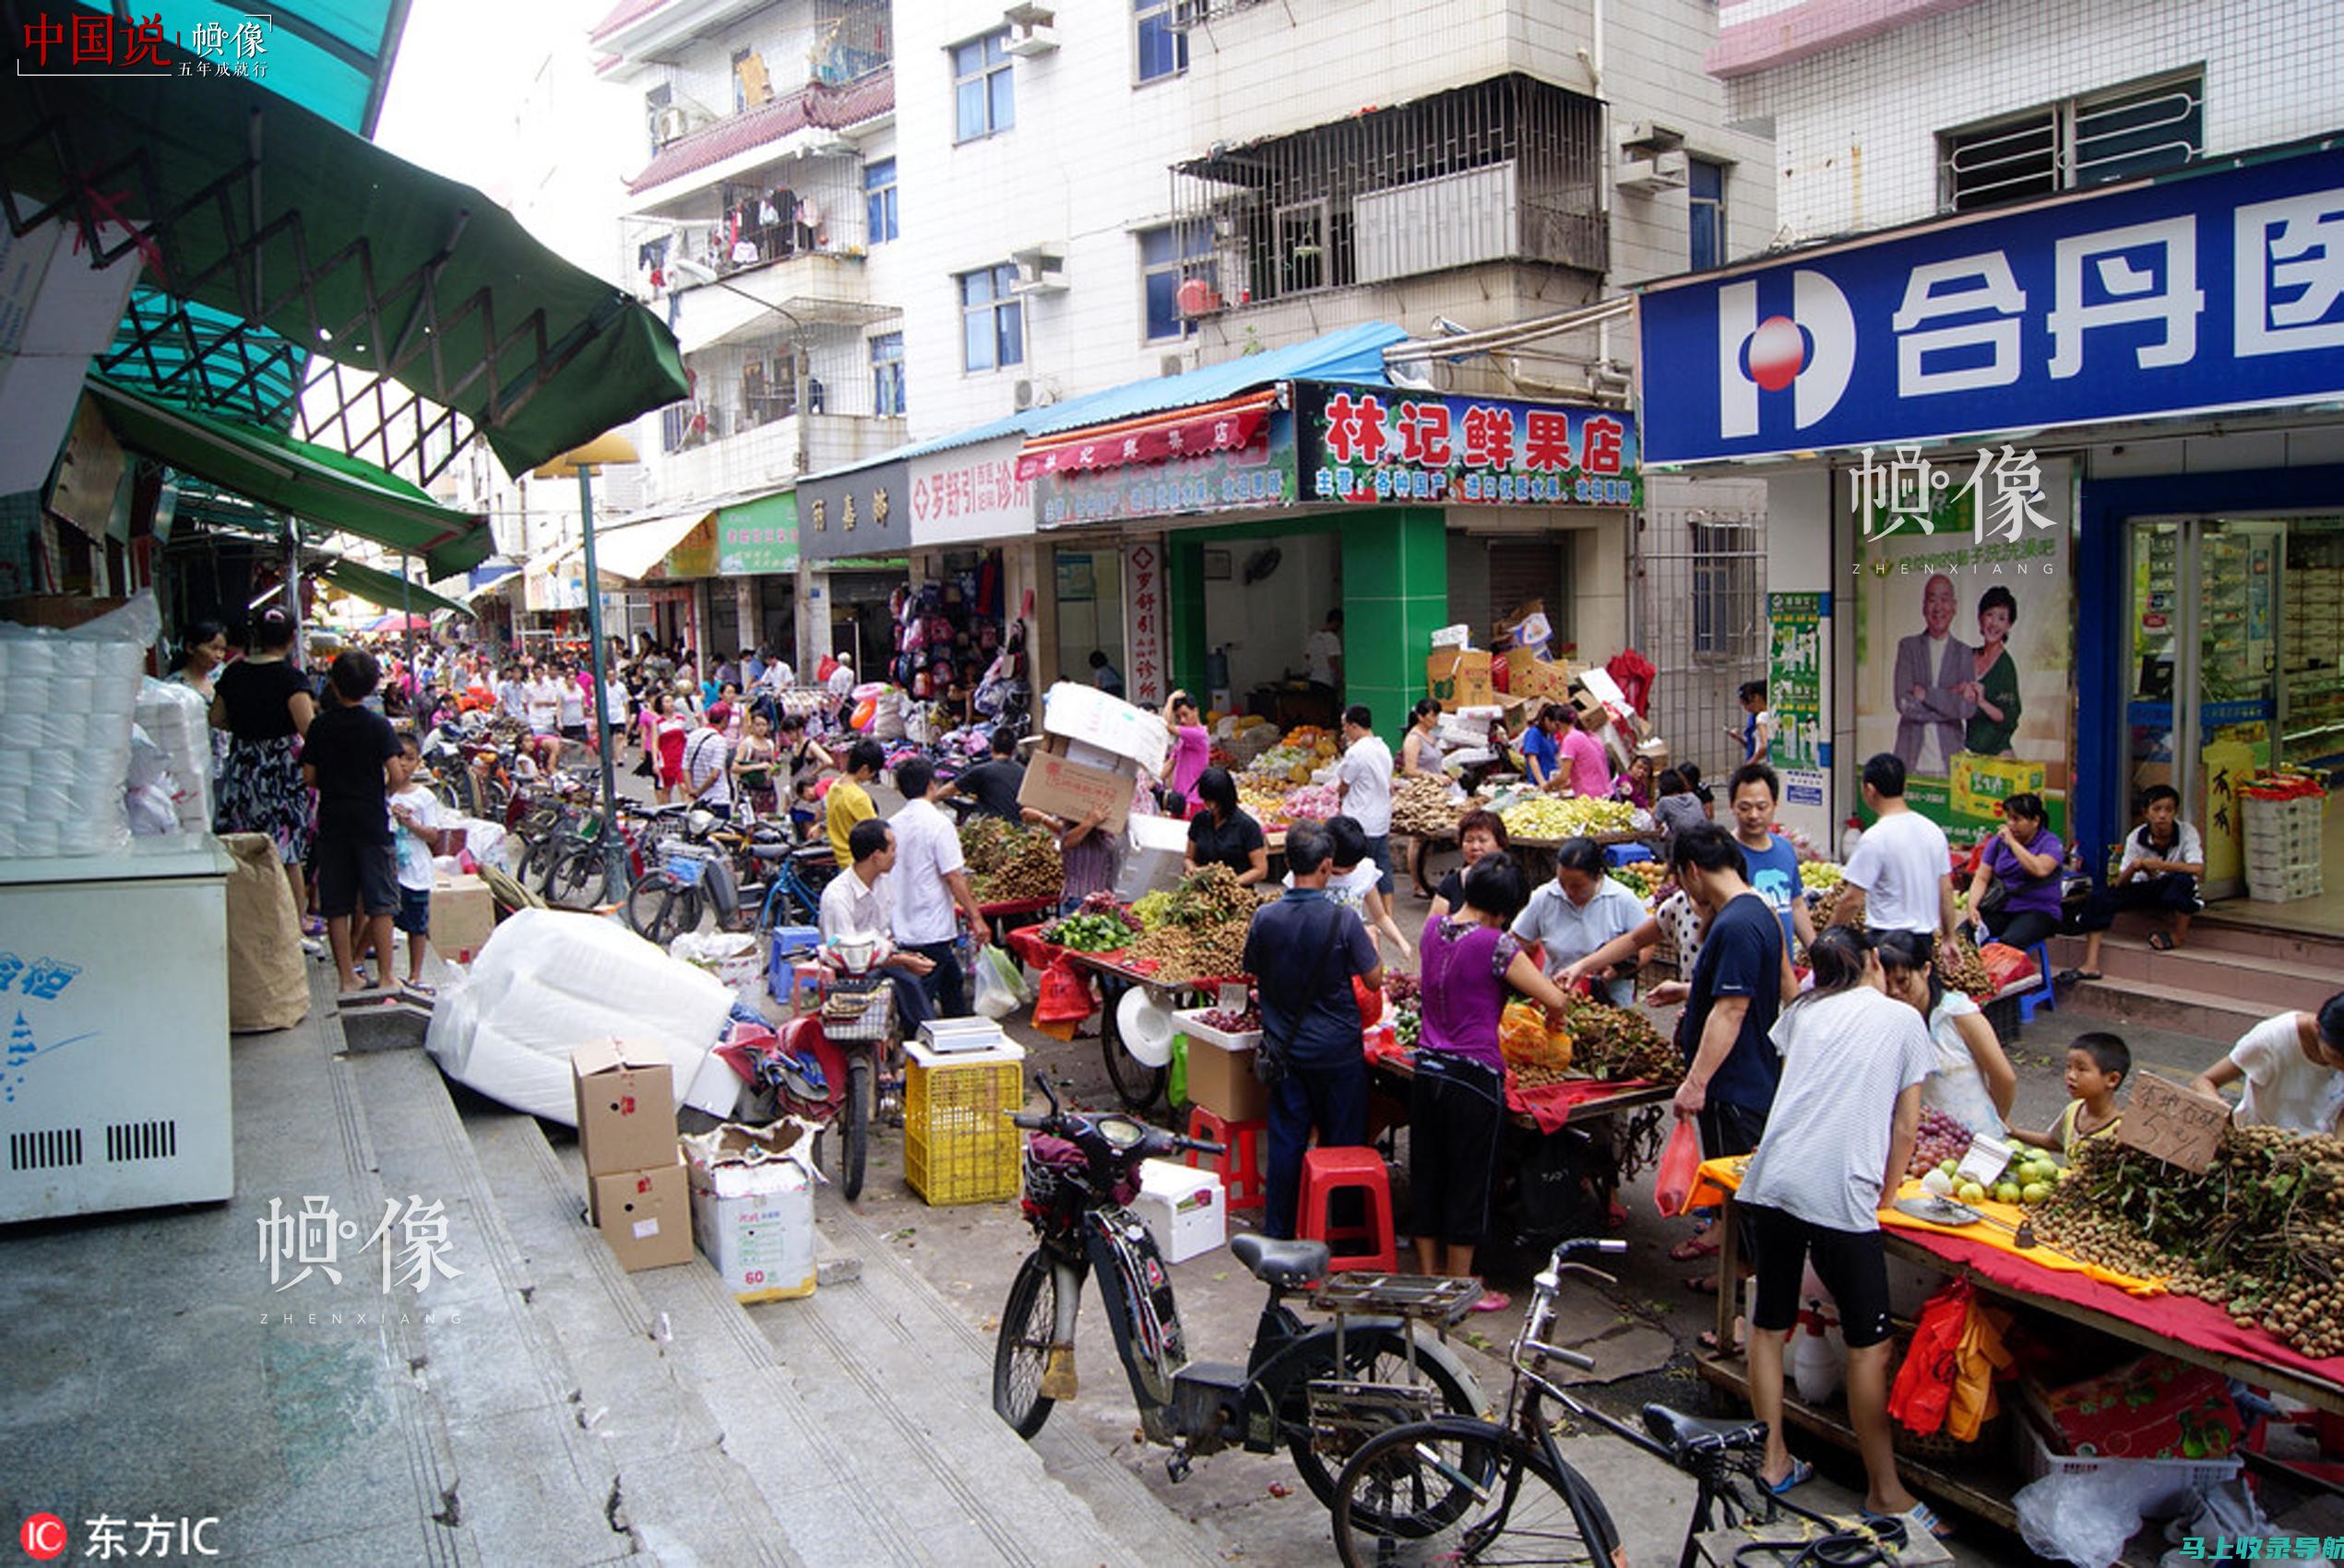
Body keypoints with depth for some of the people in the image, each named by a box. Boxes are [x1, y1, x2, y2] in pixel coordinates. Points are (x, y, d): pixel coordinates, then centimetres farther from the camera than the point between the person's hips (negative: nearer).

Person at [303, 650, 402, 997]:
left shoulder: (320, 726, 0)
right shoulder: (378, 725, -7)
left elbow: (309, 776, 1)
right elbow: (396, 775, -12)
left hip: (332, 821, 2)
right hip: (371, 820, -2)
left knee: (337, 906, 8)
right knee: (380, 902, 4)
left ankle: (347, 978, 10)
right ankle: (384, 977, 5)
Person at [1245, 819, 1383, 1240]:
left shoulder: (1265, 918, -8)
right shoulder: (1343, 920, -17)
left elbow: (1253, 972, 6)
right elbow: (1373, 979, -8)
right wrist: (1371, 941, 10)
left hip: (1285, 1049, 3)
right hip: (1338, 1050, -3)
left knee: (1286, 1141, 12)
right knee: (1342, 1142, 12)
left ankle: (1278, 1233, 20)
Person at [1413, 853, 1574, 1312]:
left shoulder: (1434, 927, 3)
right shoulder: (1495, 944, -16)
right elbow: (1554, 1000, -14)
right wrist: (1552, 1019, 7)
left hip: (1427, 1068, 7)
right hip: (1474, 1076, -7)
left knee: (1426, 1173, 16)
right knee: (1469, 1180, 7)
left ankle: (1428, 1274, 28)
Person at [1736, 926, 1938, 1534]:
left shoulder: (1801, 1011, 17)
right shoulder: (1903, 1019, 10)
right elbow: (1905, 1128, 8)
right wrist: (1884, 1198, 18)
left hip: (1771, 1181, 4)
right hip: (1843, 1195, -4)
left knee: (1768, 1323, 15)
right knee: (1868, 1342, 8)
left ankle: (1773, 1461, 26)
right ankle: (1884, 1490, 17)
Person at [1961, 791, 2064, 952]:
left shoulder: (2050, 842, 0)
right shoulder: (1998, 840, 12)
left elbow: (2040, 870, -21)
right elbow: (1981, 878, 8)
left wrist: (2012, 843, -13)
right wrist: (1972, 905, -10)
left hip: (2037, 910, -4)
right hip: (1999, 908, 4)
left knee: (2009, 942, -36)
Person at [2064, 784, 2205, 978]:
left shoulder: (2187, 832, -16)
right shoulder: (2136, 837, -10)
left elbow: (2198, 869, -32)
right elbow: (2120, 883, -13)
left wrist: (2159, 865, -36)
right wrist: (2134, 867, -34)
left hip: (2179, 896, -3)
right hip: (2147, 890, 3)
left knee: (2183, 879, -38)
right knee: (2100, 895, -21)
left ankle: (2179, 935, -11)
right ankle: (2091, 965, -28)